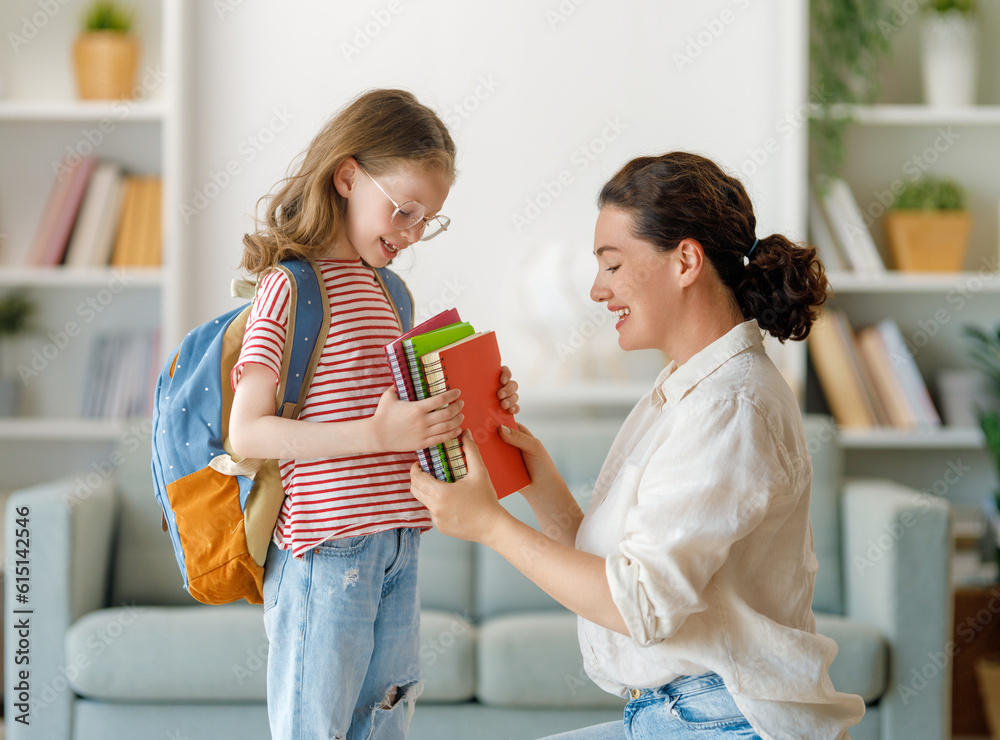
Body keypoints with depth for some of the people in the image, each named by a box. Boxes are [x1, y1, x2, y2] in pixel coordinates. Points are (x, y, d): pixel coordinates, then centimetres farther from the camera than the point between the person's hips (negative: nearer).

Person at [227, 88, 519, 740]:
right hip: (323, 552, -8)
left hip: (396, 549, 8)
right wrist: (377, 433, -25)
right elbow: (247, 433, -18)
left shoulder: (381, 287, 14)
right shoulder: (290, 286, -12)